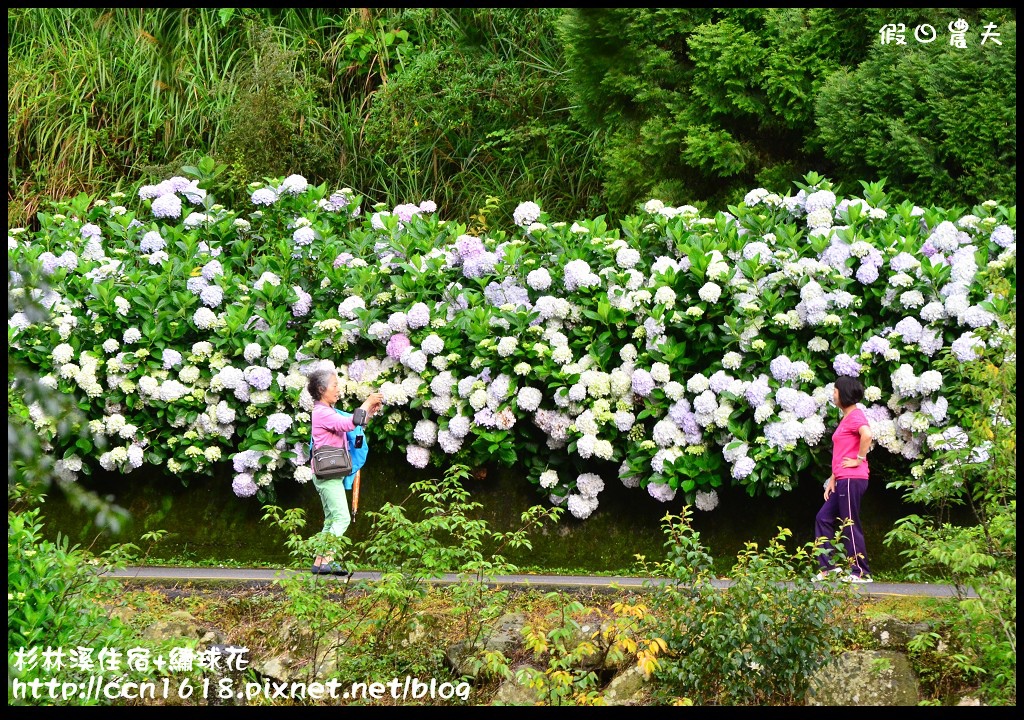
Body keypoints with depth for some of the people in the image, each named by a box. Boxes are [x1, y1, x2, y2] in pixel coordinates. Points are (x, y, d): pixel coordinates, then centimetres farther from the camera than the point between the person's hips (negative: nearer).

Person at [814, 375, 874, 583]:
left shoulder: (855, 416, -11)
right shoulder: (846, 418, 20)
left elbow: (867, 435, -33)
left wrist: (859, 459, -22)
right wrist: (832, 480, 19)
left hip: (852, 479, -11)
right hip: (843, 480, 11)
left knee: (850, 525, -6)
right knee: (823, 518, 11)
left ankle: (861, 572, -1)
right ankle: (828, 566, 11)